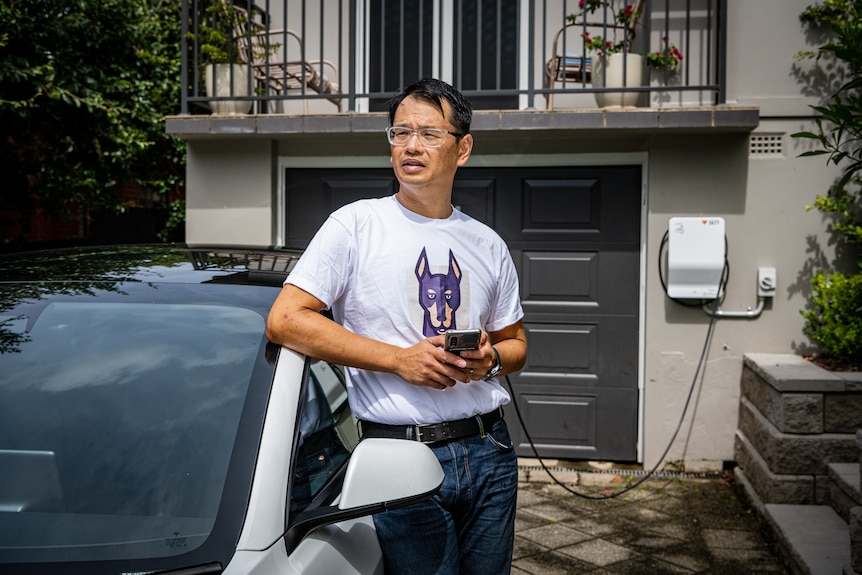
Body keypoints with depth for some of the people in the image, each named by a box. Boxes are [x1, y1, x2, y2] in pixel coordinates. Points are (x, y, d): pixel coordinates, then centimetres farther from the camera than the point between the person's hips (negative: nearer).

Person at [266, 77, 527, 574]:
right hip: (402, 457, -4)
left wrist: (492, 358, -6)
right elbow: (284, 320, -12)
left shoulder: (487, 244, 11)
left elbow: (516, 342, 20)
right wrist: (398, 358, -16)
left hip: (490, 451, 5)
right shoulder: (356, 225, -4)